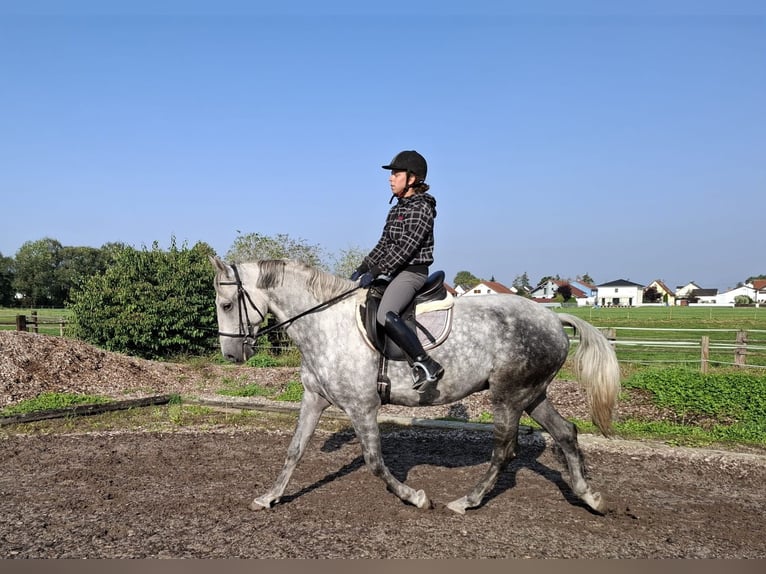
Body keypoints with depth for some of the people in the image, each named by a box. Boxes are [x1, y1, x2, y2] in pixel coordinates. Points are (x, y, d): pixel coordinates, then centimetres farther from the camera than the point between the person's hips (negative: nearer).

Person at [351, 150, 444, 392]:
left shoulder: (421, 209, -11)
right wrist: (362, 269, 9)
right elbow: (383, 245, 18)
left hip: (413, 272, -10)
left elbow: (404, 248, -19)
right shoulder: (396, 209, 16)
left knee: (386, 315, -31)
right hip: (395, 272, 10)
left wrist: (375, 272, -21)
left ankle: (427, 365, -24)